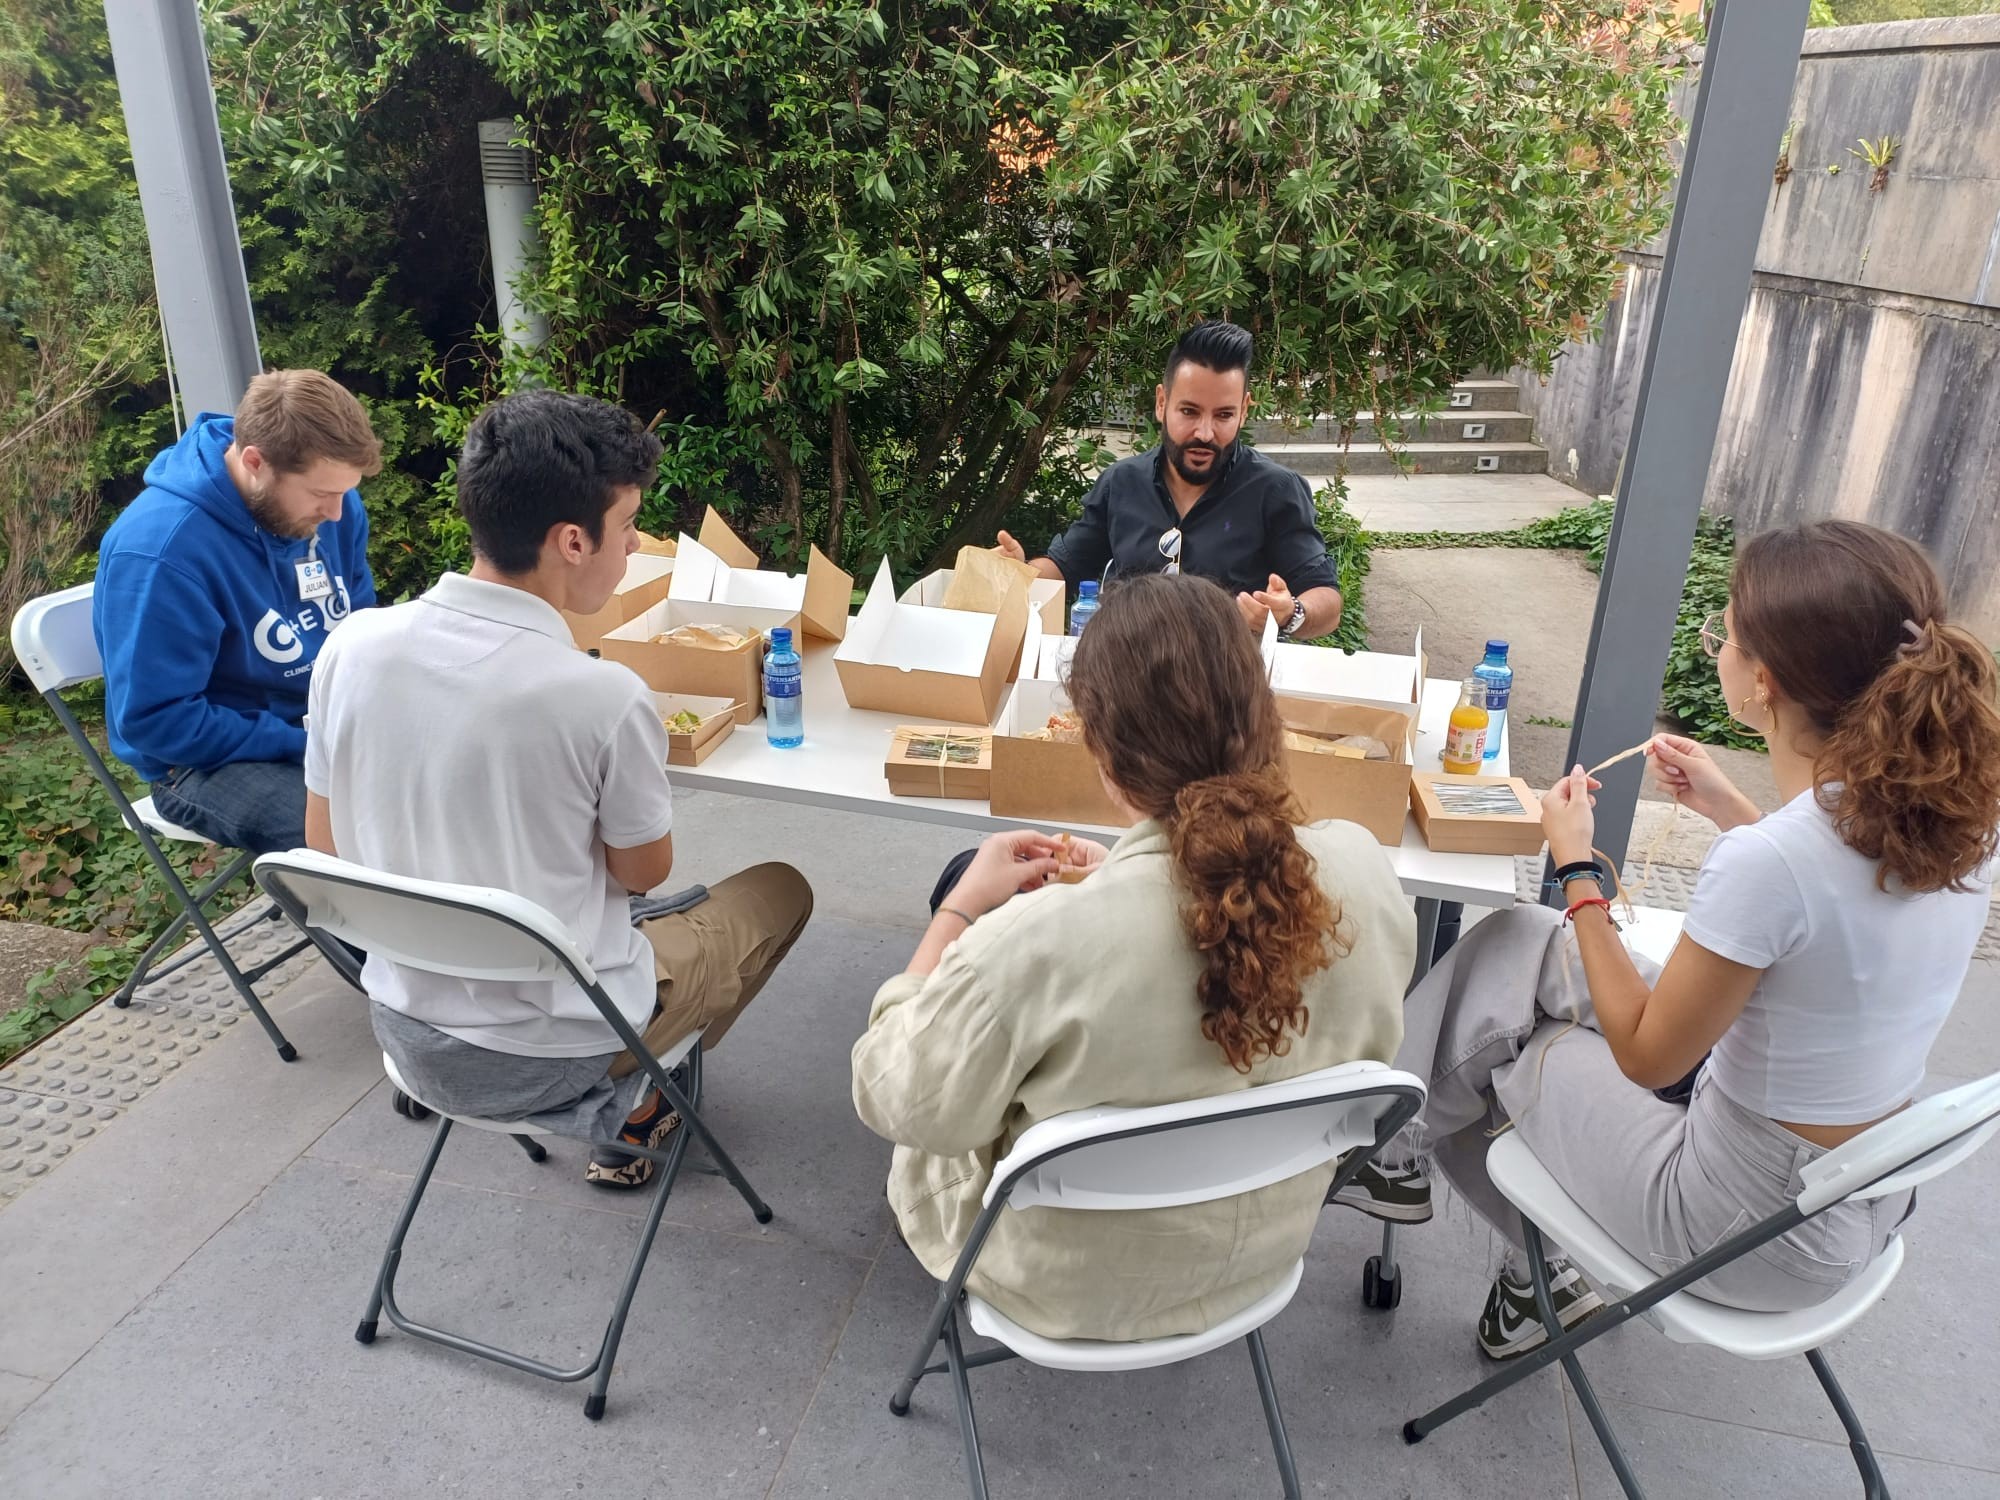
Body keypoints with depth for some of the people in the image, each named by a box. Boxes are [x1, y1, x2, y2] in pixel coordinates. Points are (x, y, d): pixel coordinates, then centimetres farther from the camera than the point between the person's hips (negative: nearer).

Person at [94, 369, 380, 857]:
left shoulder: (330, 502, -4)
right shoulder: (158, 550, -24)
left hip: (336, 719, 7)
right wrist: (310, 745, -22)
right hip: (212, 757, -7)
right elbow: (156, 721, -21)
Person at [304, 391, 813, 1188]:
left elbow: (324, 845, 2)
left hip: (408, 1035, 6)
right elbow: (644, 872, -9)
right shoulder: (604, 697, -28)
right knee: (780, 890, 17)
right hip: (551, 1059, -5)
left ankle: (625, 1105, 29)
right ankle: (633, 1115, 22)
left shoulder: (351, 648, -13)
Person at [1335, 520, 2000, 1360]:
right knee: (1518, 941, 11)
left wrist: (1575, 866, -12)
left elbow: (1646, 1057, -19)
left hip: (1757, 1237, -7)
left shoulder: (1765, 862, -33)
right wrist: (1730, 813, 8)